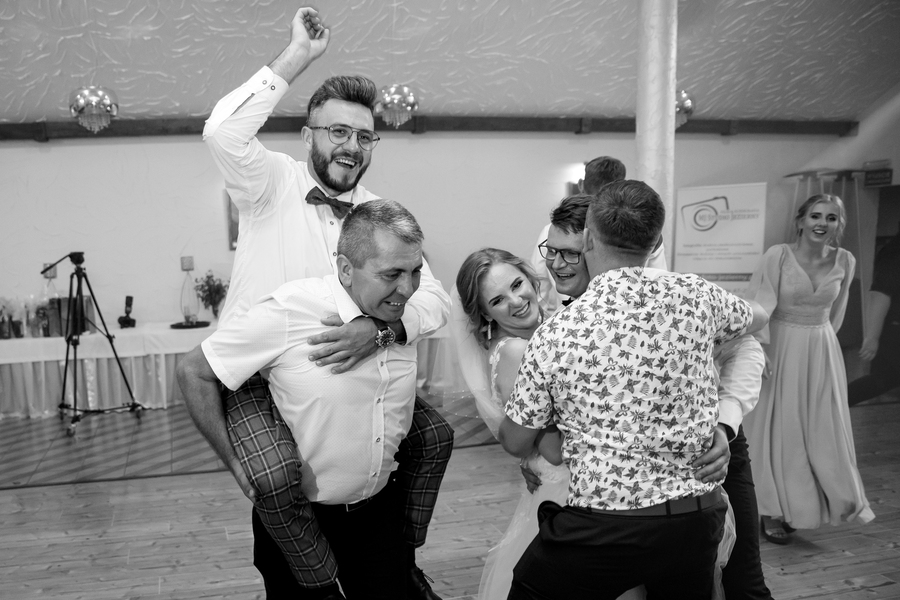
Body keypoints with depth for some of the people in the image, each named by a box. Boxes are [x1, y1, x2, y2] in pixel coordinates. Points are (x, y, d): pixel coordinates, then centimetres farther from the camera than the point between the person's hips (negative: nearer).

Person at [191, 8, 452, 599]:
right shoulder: (274, 183, -8)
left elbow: (434, 298, -11)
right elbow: (223, 132, -31)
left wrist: (380, 328, -32)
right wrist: (297, 57, -24)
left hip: (339, 371, 4)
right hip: (256, 373, -4)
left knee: (435, 434, -3)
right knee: (276, 474, -30)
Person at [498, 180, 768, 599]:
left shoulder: (555, 334, -13)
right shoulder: (695, 296, -5)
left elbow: (516, 443, -1)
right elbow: (757, 317, 21)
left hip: (600, 528, -3)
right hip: (697, 519, 4)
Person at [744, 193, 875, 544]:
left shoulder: (844, 261, 0)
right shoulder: (779, 255, -12)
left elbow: (836, 311, 14)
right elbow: (762, 305, -17)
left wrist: (819, 338, 16)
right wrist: (760, 350, -25)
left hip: (822, 352, 4)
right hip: (781, 348, -3)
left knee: (824, 433, 9)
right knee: (780, 431, 4)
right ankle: (774, 512, 20)